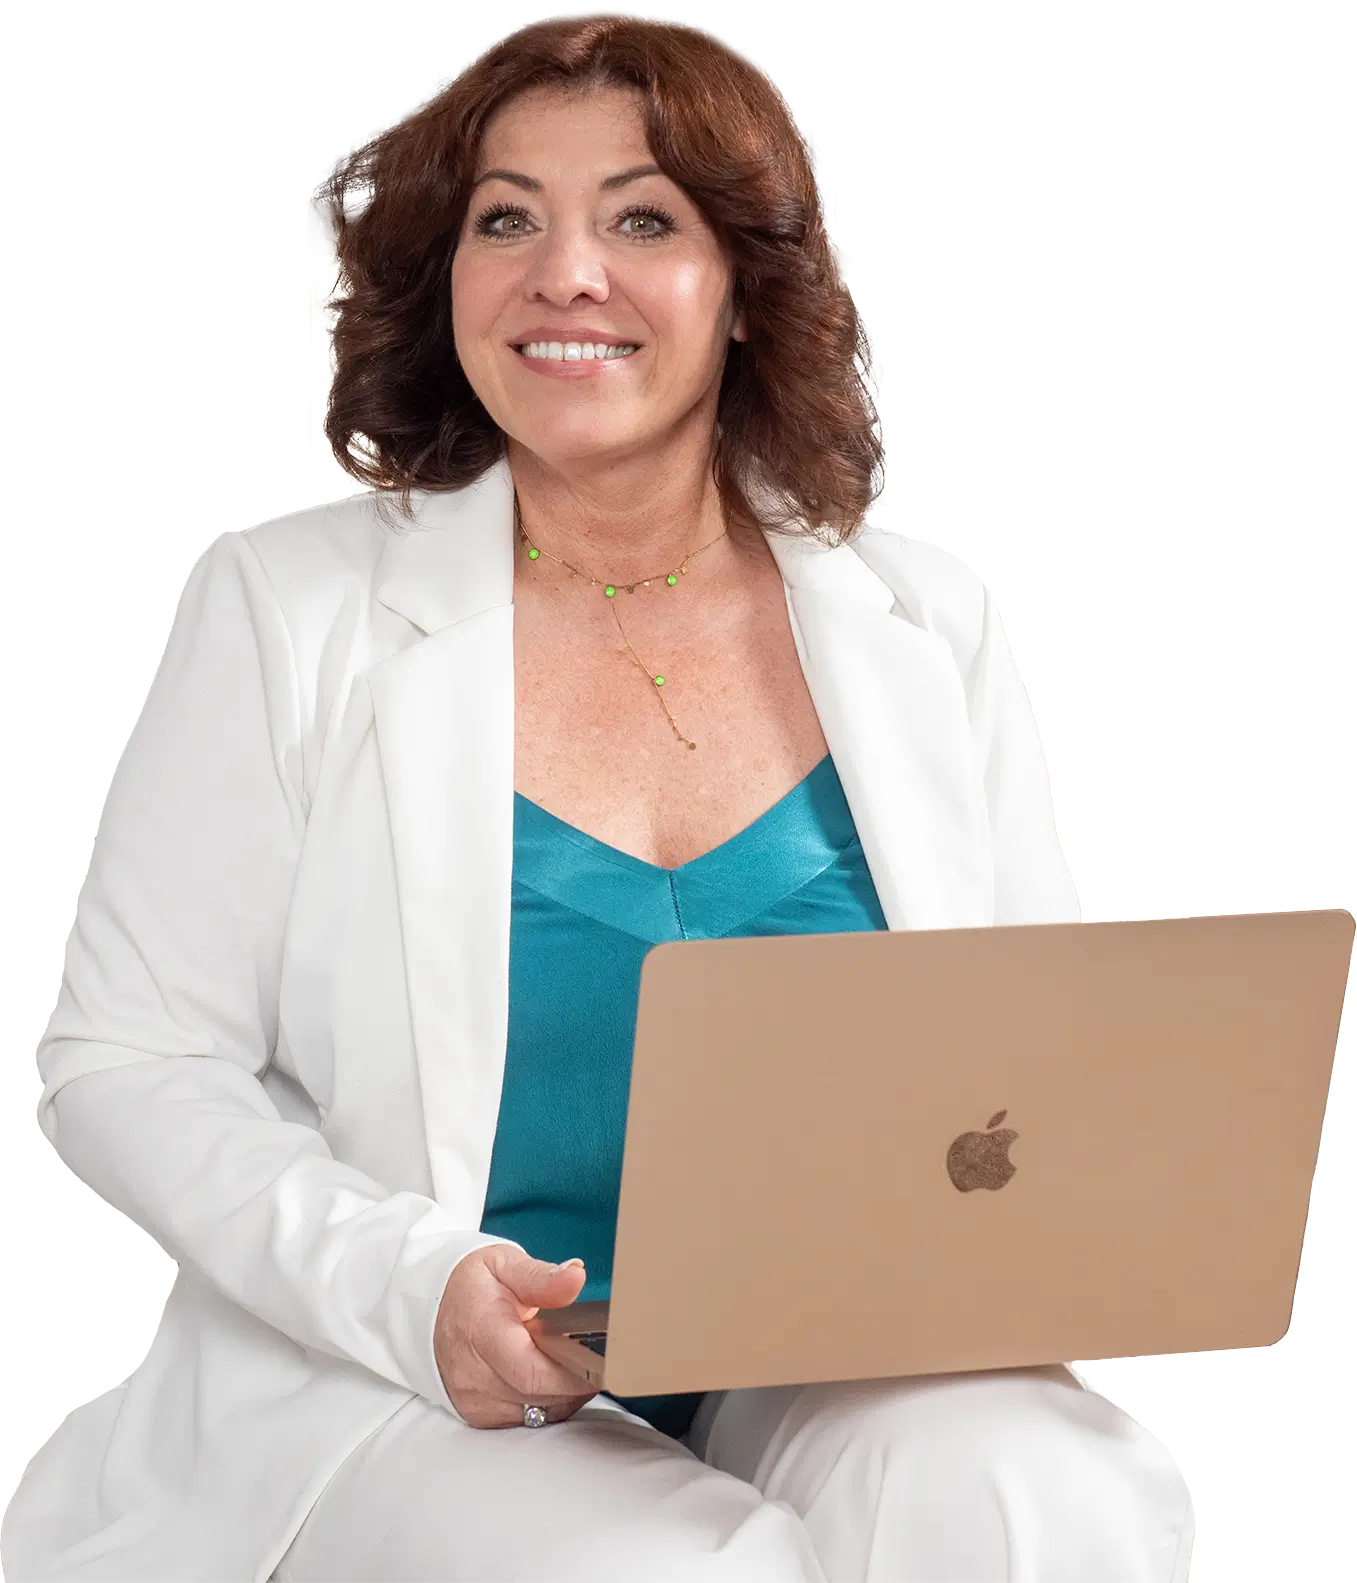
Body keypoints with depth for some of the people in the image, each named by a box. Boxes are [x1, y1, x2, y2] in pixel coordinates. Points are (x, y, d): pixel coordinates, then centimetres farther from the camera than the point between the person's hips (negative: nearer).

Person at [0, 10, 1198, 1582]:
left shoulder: (928, 624, 9)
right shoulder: (285, 610, 2)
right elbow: (130, 1062, -1)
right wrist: (411, 1286, -19)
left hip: (845, 1372, 3)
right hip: (405, 1393, -2)